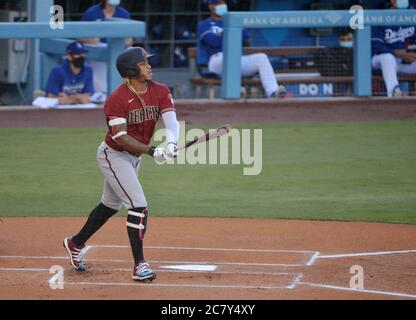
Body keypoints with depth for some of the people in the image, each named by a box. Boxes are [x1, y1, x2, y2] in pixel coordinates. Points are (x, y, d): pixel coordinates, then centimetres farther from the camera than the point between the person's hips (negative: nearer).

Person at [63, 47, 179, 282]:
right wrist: (151, 151, -37)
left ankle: (76, 243, 42)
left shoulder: (160, 92, -6)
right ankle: (140, 264, -12)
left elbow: (171, 120, -19)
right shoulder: (117, 99, -23)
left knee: (111, 205, 22)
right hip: (113, 155, -8)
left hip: (134, 156, 8)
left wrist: (171, 143, -40)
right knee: (139, 205, -17)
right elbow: (120, 137, -28)